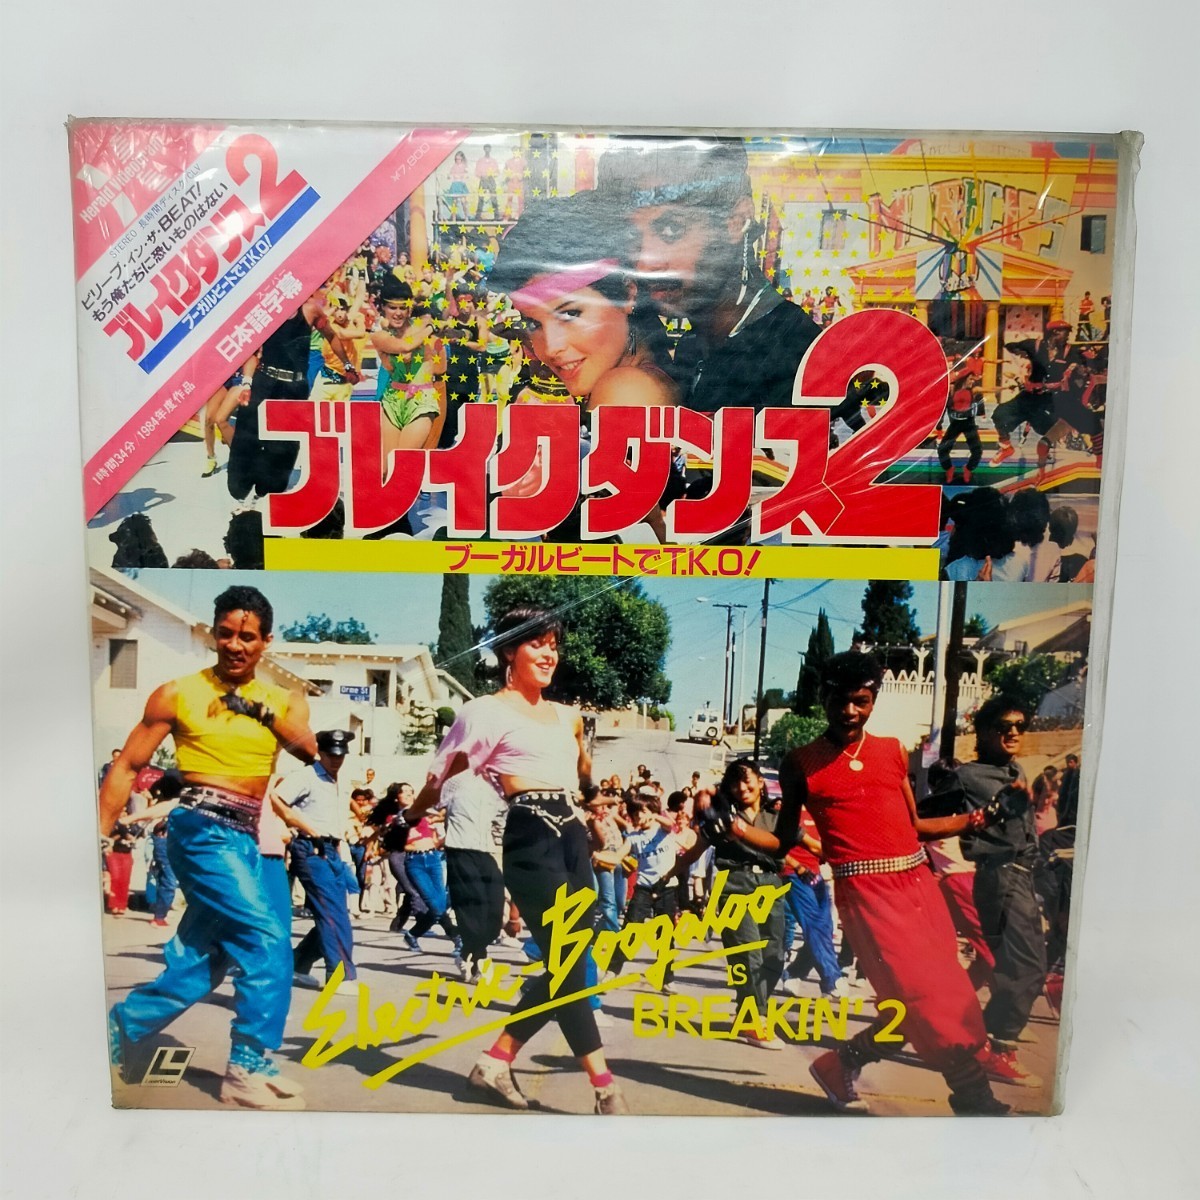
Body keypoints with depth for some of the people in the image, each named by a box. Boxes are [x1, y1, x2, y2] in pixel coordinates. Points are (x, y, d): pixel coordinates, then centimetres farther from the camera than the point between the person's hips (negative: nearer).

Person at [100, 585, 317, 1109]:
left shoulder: (281, 699, 10)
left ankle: (115, 1032, 34)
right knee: (268, 936, -15)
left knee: (198, 963, 13)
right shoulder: (178, 692, 0)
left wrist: (260, 709, -18)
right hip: (202, 827, -5)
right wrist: (101, 834, -1)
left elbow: (308, 750, -7)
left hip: (244, 837, 6)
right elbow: (126, 766, 3)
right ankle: (249, 1066, -3)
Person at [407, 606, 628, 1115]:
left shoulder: (567, 715, 17)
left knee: (565, 962, 8)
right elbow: (439, 778, 0)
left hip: (573, 833, 8)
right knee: (567, 961, -8)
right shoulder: (486, 711, -3)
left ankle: (496, 1061, 23)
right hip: (531, 836, -8)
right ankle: (605, 1087, 2)